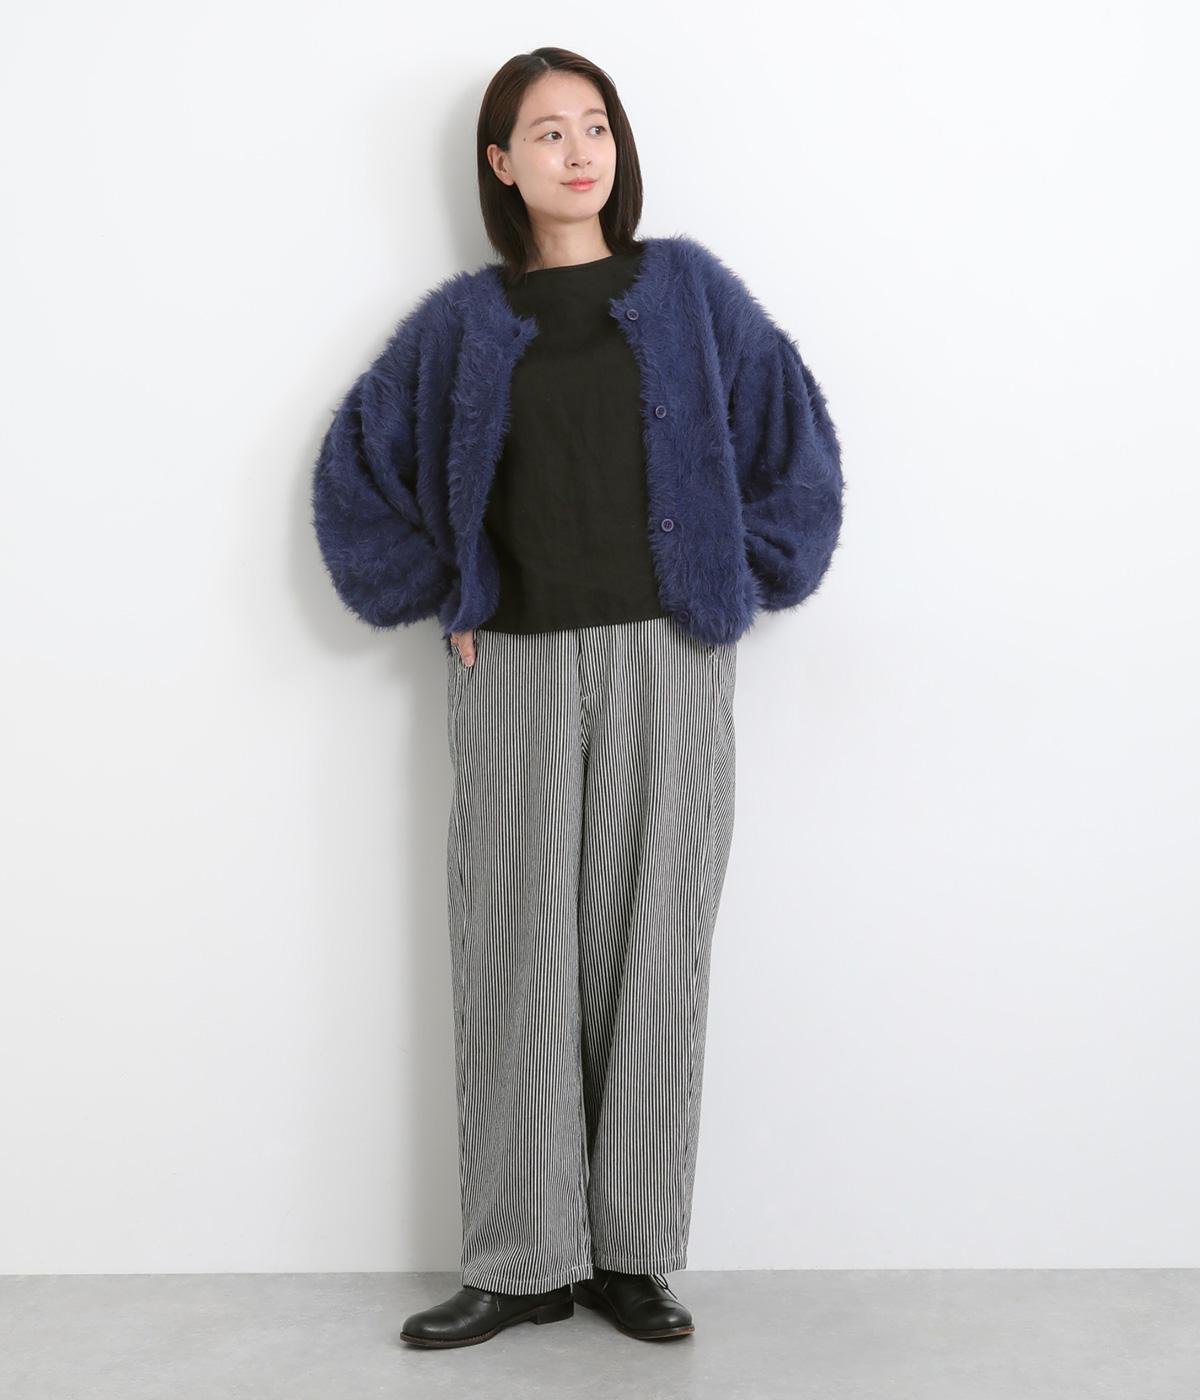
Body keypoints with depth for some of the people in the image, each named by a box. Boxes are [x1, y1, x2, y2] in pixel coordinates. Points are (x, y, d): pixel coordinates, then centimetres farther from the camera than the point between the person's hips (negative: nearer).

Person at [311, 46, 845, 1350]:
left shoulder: (689, 289, 8)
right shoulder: (462, 320, 9)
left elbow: (795, 442, 9)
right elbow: (357, 470, 14)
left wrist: (741, 580, 4)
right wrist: (436, 597, 7)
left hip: (667, 666, 0)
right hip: (515, 670, 1)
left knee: (647, 947, 1)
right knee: (515, 952, 0)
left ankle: (632, 1252, 11)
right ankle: (522, 1261, 9)